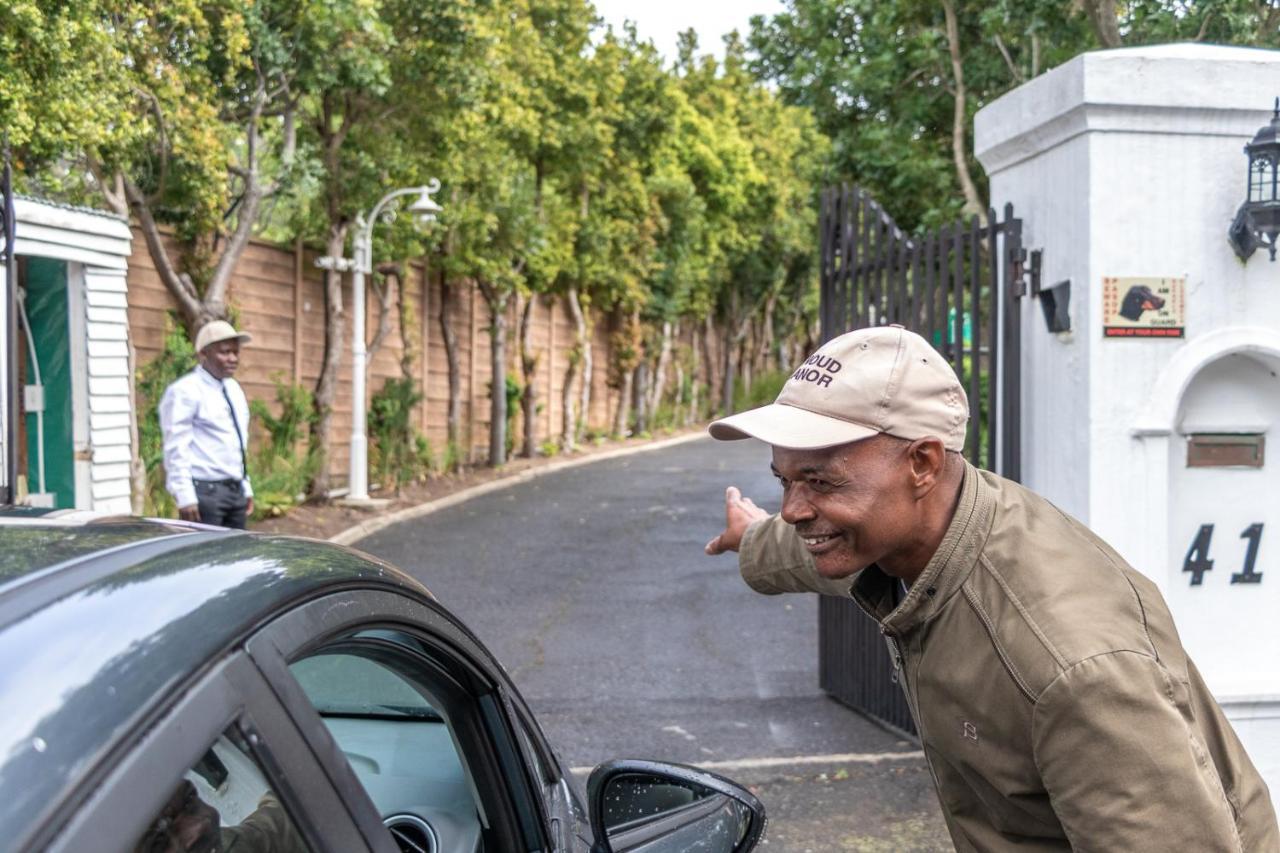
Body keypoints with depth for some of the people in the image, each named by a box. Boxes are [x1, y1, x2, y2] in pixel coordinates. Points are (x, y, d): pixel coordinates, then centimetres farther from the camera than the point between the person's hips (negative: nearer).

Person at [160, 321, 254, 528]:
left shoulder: (234, 389, 15)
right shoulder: (184, 392, -9)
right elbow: (176, 449, -14)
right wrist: (185, 497, -19)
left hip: (235, 491, 8)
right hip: (204, 492, -8)